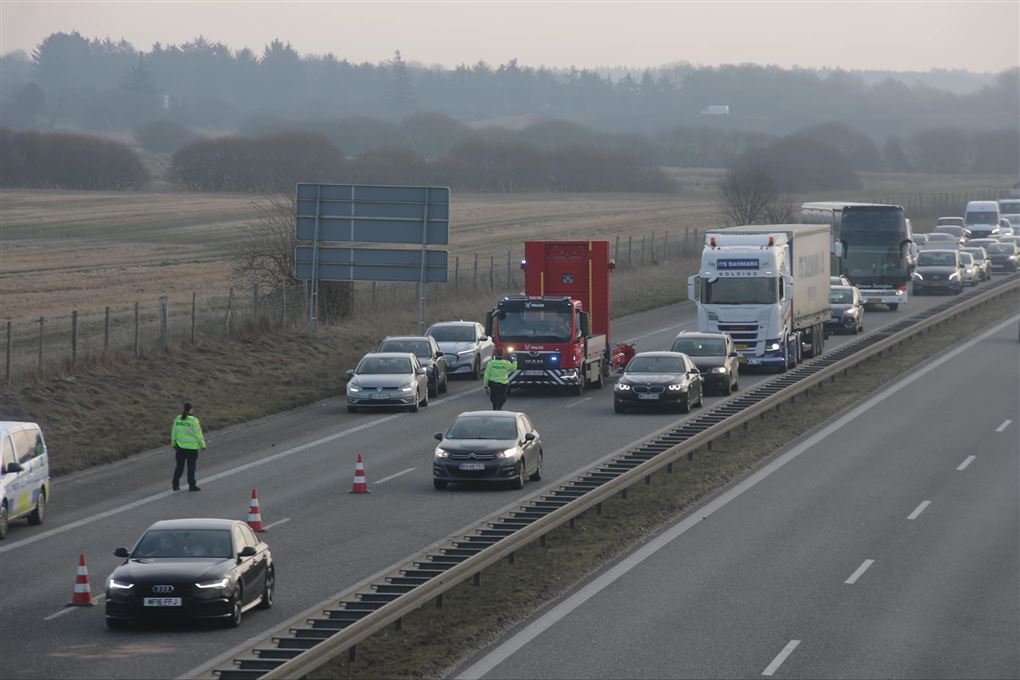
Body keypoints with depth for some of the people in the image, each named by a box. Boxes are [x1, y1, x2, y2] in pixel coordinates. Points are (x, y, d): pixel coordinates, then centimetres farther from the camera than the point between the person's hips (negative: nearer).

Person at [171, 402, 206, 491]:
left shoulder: (177, 419, -2)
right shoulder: (193, 420, -16)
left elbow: (174, 433, 4)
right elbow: (198, 434, -12)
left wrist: (173, 444, 17)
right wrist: (202, 445, -1)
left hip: (180, 446, 4)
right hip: (191, 447, -4)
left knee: (179, 466, 13)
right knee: (191, 467, 6)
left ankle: (175, 485, 13)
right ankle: (192, 486, 10)